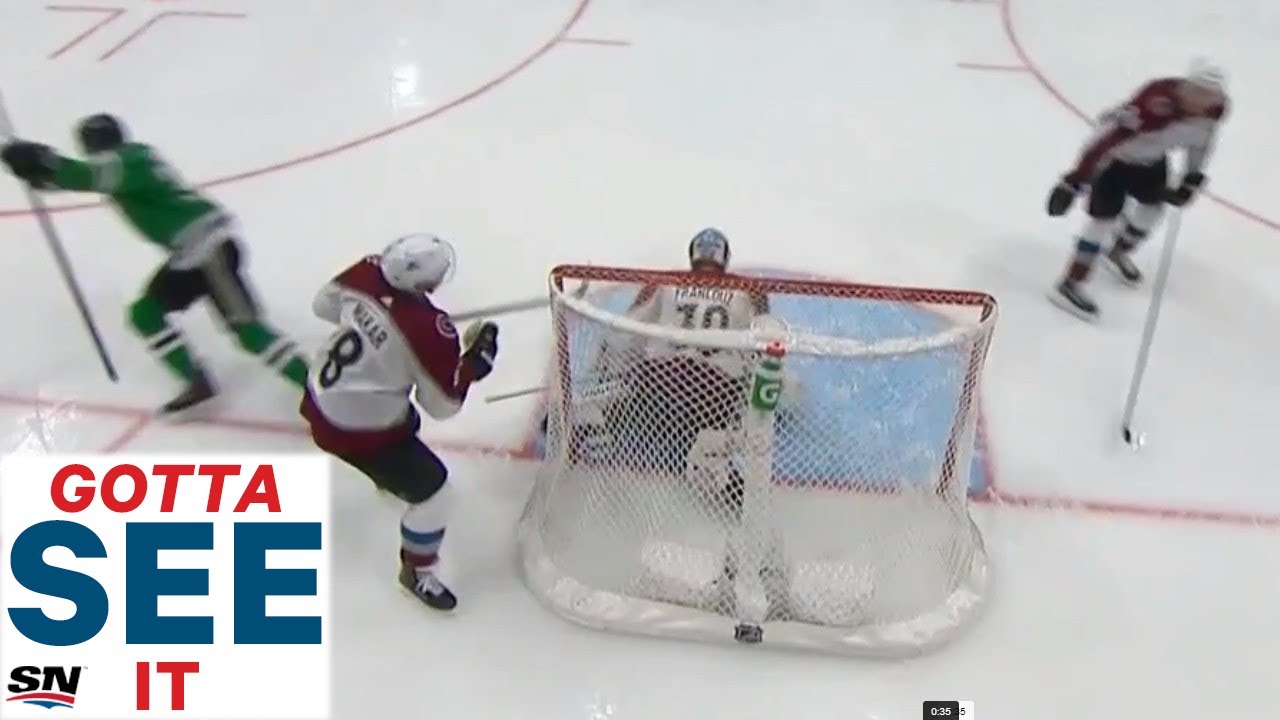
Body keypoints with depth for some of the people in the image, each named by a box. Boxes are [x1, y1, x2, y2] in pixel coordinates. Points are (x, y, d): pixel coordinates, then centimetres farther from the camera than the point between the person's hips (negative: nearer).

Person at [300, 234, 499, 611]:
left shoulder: (368, 272, -14)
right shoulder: (430, 331, -30)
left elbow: (324, 303, 7)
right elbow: (443, 405, -18)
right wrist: (476, 360, -9)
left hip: (320, 393, 9)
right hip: (354, 428, -8)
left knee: (404, 418, 37)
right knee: (433, 490, 1)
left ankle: (389, 471, 67)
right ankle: (416, 571, 24)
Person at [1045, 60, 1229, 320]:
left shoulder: (1214, 108, -17)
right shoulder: (1156, 103, -41)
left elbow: (1201, 139, 4)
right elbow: (1107, 138, -40)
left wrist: (1192, 179, 5)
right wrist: (1075, 180, -39)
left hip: (1151, 156, 8)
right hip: (1117, 155, -8)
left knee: (1153, 203, 19)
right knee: (1106, 215, -12)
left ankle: (1118, 252, 46)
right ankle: (1070, 284, -6)